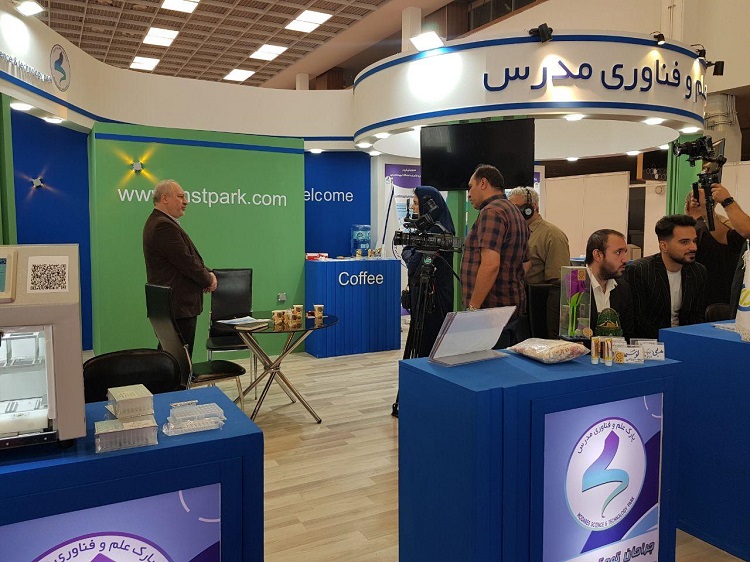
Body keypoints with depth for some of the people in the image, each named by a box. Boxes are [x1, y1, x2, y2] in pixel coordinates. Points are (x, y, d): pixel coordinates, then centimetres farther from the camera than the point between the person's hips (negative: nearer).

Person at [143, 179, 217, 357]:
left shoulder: (160, 222, 16)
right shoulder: (164, 226, -18)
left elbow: (189, 257, 18)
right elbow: (186, 262, -21)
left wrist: (207, 273, 4)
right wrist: (208, 279, -5)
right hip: (178, 307, -11)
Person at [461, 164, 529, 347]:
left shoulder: (491, 212, -13)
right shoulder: (516, 213, 18)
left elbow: (490, 265, -23)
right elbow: (525, 263, 24)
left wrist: (472, 308, -21)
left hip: (491, 309, -10)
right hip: (513, 307, 10)